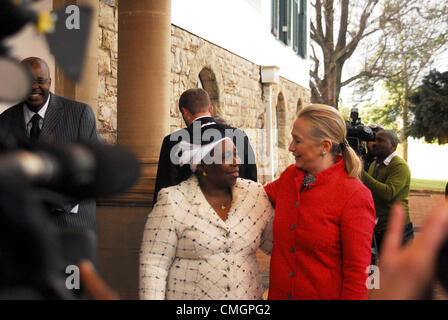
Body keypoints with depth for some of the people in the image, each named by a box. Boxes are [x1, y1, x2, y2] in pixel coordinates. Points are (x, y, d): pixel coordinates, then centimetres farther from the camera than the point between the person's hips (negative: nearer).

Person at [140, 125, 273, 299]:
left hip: (247, 294, 4)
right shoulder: (173, 202, -11)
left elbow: (277, 241, 8)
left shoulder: (253, 193, 1)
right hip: (187, 294, -4)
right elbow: (153, 265, -13)